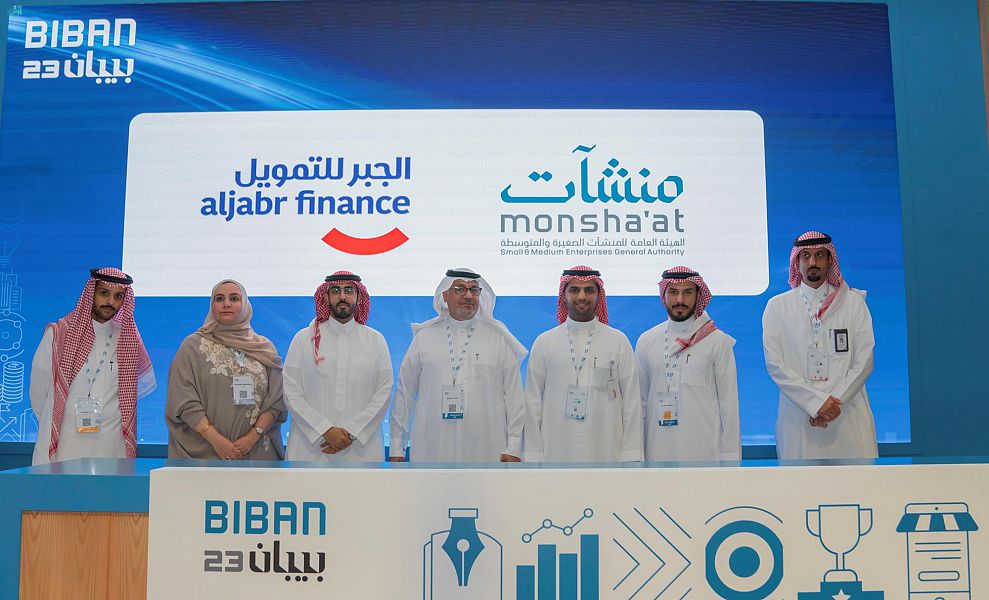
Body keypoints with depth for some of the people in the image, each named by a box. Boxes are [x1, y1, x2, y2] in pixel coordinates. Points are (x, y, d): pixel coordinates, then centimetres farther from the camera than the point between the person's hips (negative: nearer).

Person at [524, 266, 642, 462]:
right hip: (556, 453, 0)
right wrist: (534, 456, 1)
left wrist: (630, 455, -1)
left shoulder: (619, 341, 6)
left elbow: (632, 402, 5)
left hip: (606, 452, 0)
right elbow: (533, 403, 6)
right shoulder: (544, 342, 7)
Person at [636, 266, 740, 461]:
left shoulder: (718, 341, 1)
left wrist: (729, 457, -5)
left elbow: (729, 403, 0)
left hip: (706, 451, -2)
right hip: (658, 451, 2)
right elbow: (640, 402, 10)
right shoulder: (646, 341, 8)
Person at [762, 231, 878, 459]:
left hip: (848, 414, 1)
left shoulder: (854, 302, 9)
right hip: (798, 414, 0)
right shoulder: (777, 306, 6)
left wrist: (836, 401, -10)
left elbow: (864, 360, 2)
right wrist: (817, 402, -11)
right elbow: (775, 364, -2)